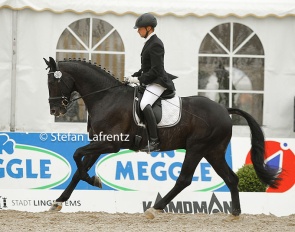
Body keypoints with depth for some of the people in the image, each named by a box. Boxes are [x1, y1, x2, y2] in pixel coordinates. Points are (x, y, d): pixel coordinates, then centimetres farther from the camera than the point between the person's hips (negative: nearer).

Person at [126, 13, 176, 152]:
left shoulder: (155, 44, -15)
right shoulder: (149, 43, 16)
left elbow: (155, 70, -21)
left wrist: (139, 79, -17)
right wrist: (134, 76, 11)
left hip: (157, 82, -12)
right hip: (150, 82, 12)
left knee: (144, 104, -33)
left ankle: (154, 141, -36)